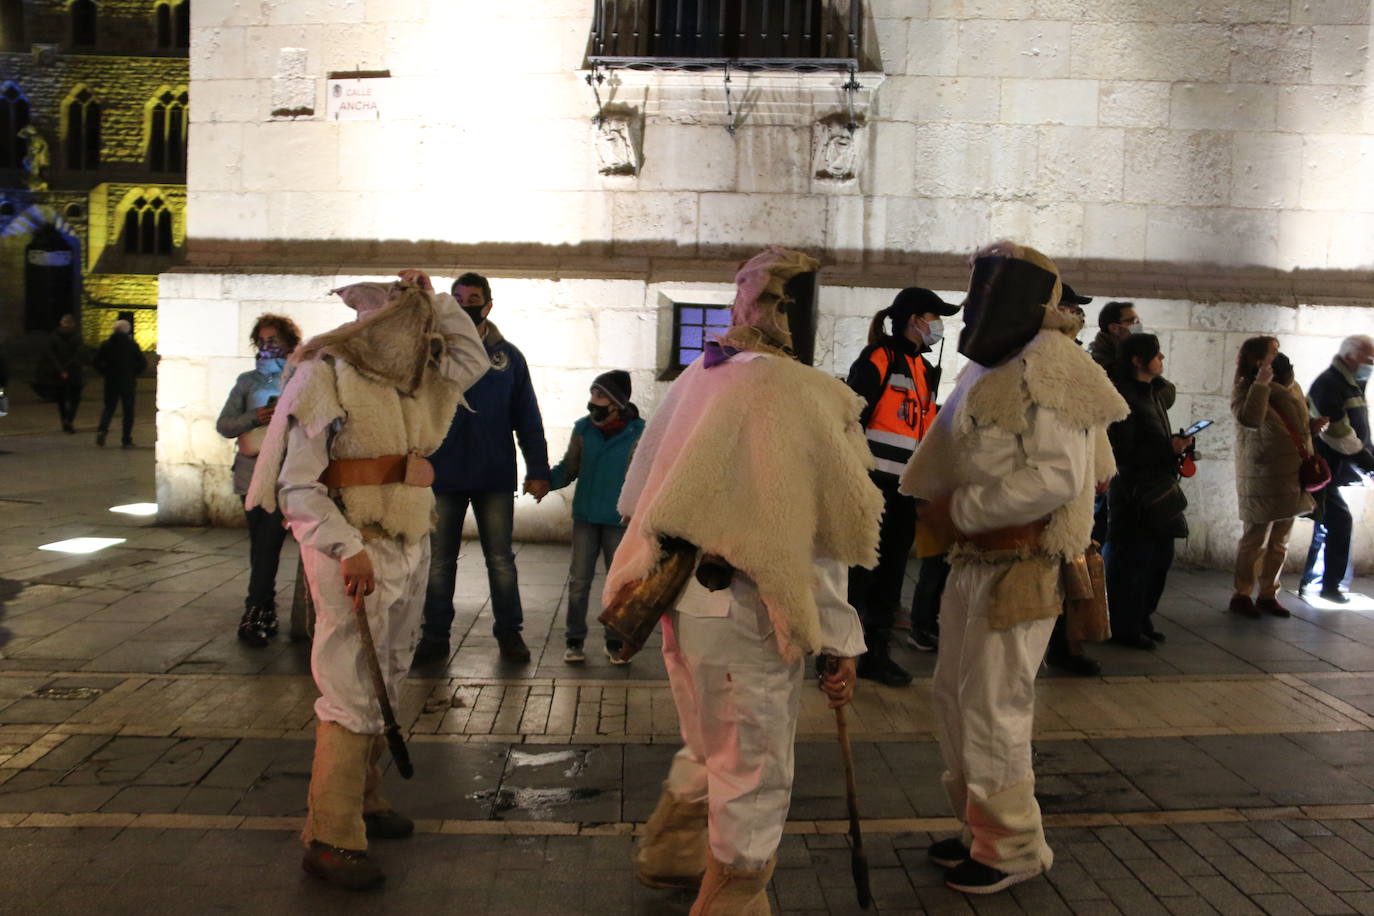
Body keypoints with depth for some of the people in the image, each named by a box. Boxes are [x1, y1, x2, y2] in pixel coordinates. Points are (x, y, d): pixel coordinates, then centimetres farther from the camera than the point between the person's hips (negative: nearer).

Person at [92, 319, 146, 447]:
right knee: (128, 411, 6)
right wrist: (134, 374, 6)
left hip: (111, 383, 2)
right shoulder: (132, 345, -5)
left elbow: (96, 362, -2)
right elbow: (143, 363, -7)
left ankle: (102, 429, -11)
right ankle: (126, 440, 4)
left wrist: (105, 372, 10)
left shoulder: (106, 344, 0)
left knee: (109, 408, 14)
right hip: (128, 383, -2)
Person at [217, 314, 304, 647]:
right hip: (252, 473, 2)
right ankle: (266, 611, 10)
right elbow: (223, 425, 7)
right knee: (261, 543, 3)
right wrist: (254, 417, -9)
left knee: (268, 542, -7)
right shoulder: (247, 381, 13)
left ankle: (255, 613, 2)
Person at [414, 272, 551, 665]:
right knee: (440, 561, 9)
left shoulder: (508, 356, 5)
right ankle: (435, 636, 19)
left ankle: (509, 632, 20)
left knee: (501, 559, 9)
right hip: (443, 476, 0)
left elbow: (528, 418, 4)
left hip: (495, 476, 0)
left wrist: (538, 470, -1)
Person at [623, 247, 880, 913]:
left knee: (710, 748, 29)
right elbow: (814, 539, -17)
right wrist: (839, 641, -9)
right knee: (754, 774, 10)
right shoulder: (798, 393, -18)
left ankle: (668, 856, 48)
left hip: (678, 599, 8)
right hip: (743, 612, -8)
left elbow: (641, 489, 11)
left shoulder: (695, 378, 4)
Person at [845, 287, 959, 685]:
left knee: (891, 572, 13)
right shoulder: (877, 360, -8)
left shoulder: (924, 370, 18)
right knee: (858, 570, -4)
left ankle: (875, 652, 23)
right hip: (872, 484, -8)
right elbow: (851, 419, -13)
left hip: (904, 488, 8)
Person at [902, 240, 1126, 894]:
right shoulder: (992, 371, 15)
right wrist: (944, 509, -2)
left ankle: (1012, 848, 16)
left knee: (992, 707, -2)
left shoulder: (1048, 368, -14)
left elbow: (1058, 477, -23)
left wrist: (963, 510, -19)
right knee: (953, 695, 16)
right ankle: (980, 826, 31)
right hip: (975, 561, 9)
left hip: (1019, 568, -9)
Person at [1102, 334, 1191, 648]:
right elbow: (1123, 450, -19)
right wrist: (1169, 448, -18)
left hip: (1159, 488, 9)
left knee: (1159, 558, 13)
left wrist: (1178, 443, 8)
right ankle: (1124, 628, 8)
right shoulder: (1125, 397, -15)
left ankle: (1142, 620, 25)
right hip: (1136, 492, -9)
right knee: (1132, 561, -2)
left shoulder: (1155, 393, 12)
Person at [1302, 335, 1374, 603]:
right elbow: (1339, 436, -20)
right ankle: (1331, 586, 2)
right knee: (1340, 521, -8)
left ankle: (1310, 584, 22)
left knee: (1327, 527, 13)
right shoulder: (1329, 385, -16)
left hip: (1332, 471, 10)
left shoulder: (1351, 385, 14)